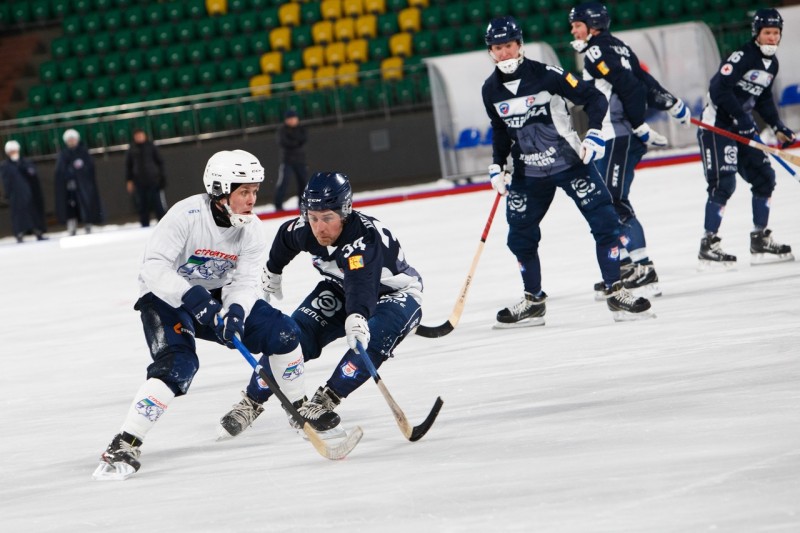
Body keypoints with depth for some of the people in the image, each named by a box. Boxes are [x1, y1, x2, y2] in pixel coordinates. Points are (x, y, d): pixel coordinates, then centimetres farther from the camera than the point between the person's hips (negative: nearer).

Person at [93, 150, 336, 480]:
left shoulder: (251, 230, -9)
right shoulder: (187, 215, -27)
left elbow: (245, 283, -12)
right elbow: (153, 269, -31)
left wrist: (235, 312, -33)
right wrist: (193, 298, -42)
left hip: (215, 297, 6)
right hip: (167, 299, -6)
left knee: (281, 332, -5)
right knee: (177, 365, -30)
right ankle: (124, 447, -30)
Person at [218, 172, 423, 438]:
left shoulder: (364, 237, -39)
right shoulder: (304, 231, -19)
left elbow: (362, 285, -56)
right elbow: (285, 237, 7)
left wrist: (356, 317, -76)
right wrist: (272, 273, 24)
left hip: (396, 293, -5)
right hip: (342, 289, 5)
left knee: (373, 340, -33)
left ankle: (322, 404, -27)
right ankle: (250, 404, -5)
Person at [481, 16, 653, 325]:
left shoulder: (546, 75, -16)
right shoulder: (491, 90, -2)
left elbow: (594, 98, -12)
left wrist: (594, 133, -25)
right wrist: (497, 165, 8)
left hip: (571, 162, -4)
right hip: (528, 173, 4)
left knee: (604, 222, -12)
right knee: (520, 237, 7)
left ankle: (614, 292, -4)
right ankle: (533, 302, 24)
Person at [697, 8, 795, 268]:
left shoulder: (772, 63, 9)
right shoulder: (743, 56, -18)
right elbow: (718, 88, -25)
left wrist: (778, 127, 11)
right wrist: (741, 117, -26)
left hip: (742, 125, 9)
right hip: (716, 124, -9)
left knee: (764, 177, 8)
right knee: (723, 183, -15)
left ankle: (760, 240, 17)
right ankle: (708, 245, -11)